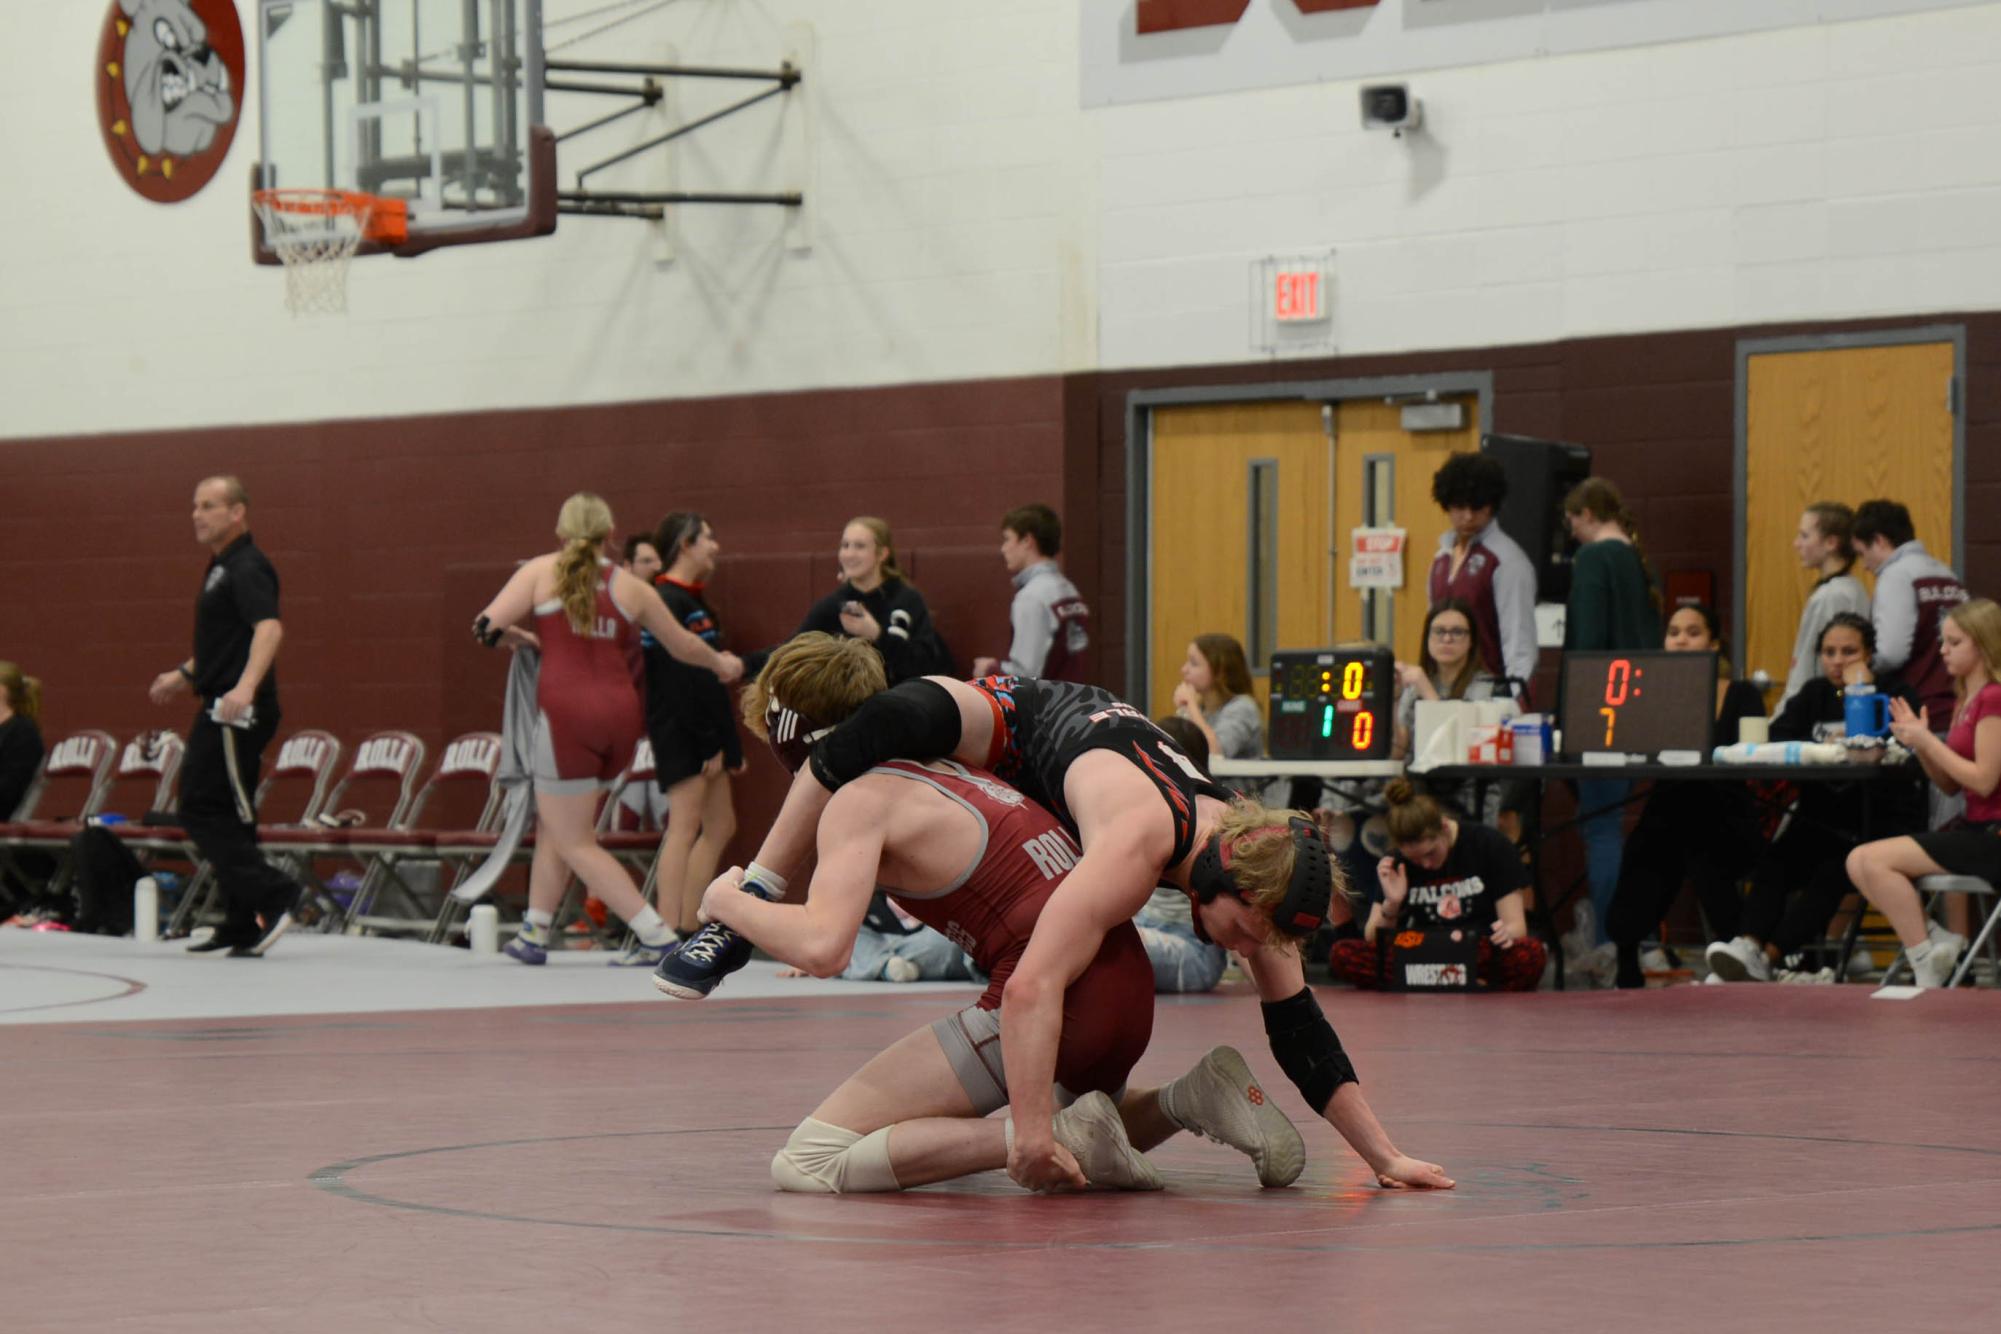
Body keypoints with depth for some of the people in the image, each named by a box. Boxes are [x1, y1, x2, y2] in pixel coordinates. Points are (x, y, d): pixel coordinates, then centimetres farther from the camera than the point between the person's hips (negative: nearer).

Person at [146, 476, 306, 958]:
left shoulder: (247, 568, -13)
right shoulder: (220, 569, 19)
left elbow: (269, 628, -29)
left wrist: (246, 686, -41)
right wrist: (184, 675, 34)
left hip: (238, 712, -10)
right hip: (220, 709, 10)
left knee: (204, 811, -12)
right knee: (225, 815, 10)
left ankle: (272, 896, -14)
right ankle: (242, 927, 13)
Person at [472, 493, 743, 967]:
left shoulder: (541, 571, 4)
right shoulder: (630, 587, 13)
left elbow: (487, 626, -6)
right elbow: (683, 645, 23)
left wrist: (515, 638, 19)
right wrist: (721, 664, 44)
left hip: (567, 712, -5)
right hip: (619, 714, 5)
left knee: (576, 844, 1)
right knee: (553, 822, 22)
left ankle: (657, 935, -7)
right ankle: (534, 934, 24)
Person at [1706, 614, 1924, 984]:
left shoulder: (1895, 695, 3)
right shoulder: (1814, 694, 17)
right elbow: (1775, 738, 1)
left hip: (1882, 824, -4)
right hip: (1820, 821, 4)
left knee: (1833, 872, -32)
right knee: (1772, 863, -26)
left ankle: (1766, 957, -42)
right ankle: (1747, 946, -44)